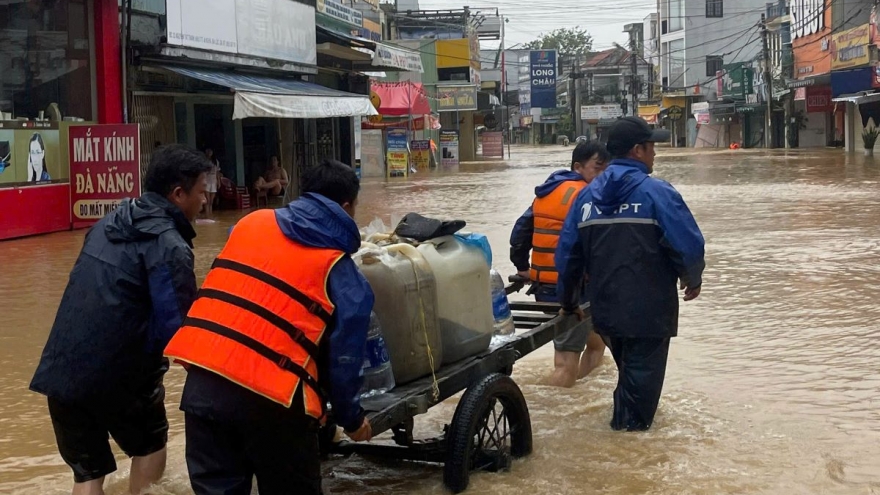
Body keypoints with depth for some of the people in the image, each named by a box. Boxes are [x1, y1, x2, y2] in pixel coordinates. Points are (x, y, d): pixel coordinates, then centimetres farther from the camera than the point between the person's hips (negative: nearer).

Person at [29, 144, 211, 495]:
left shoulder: (109, 223, 13)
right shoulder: (168, 244, -12)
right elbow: (177, 329, -18)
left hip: (61, 370, 6)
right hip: (116, 372, -6)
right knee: (149, 444, 22)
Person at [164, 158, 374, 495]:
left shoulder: (251, 223, 15)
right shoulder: (341, 273, 4)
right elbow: (343, 359, 6)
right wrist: (351, 418, 20)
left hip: (204, 380, 4)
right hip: (271, 396, -4)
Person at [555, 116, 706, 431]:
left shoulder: (587, 196, 6)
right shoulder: (656, 192, -12)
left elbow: (567, 255, 8)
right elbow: (689, 246, -17)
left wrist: (569, 303, 20)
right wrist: (693, 281, 3)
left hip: (605, 311, 6)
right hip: (649, 312, -6)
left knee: (627, 372, 25)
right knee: (642, 376, 6)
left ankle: (621, 423, 37)